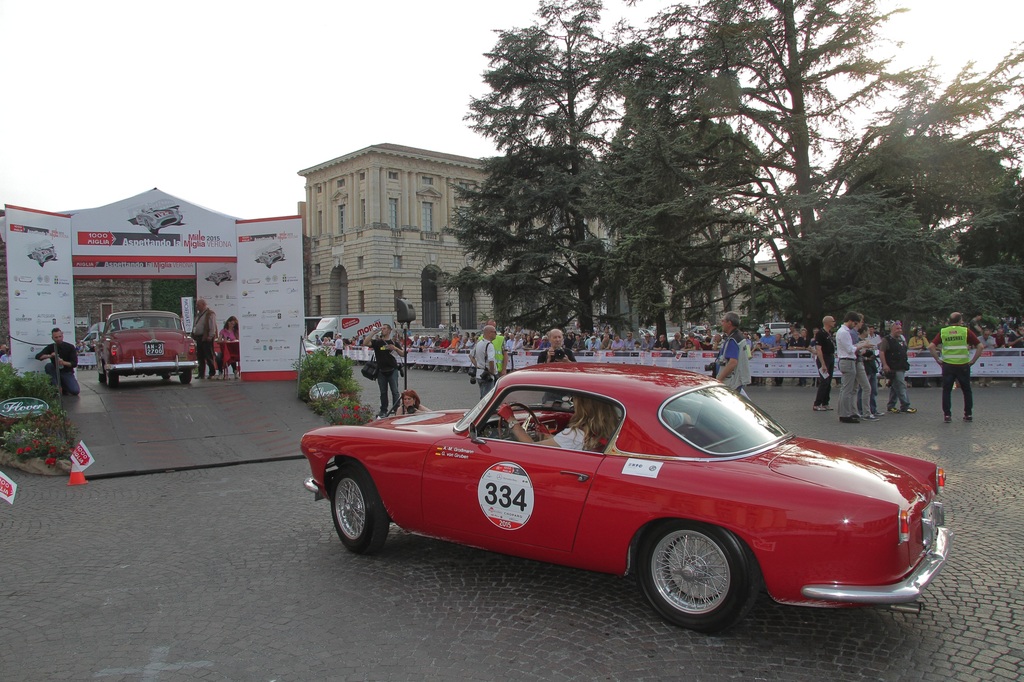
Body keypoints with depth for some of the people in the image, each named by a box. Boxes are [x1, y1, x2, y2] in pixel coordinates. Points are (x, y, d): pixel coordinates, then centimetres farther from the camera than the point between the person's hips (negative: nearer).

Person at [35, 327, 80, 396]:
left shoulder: (70, 347, -5)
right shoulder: (51, 347, 1)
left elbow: (75, 364, -10)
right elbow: (38, 356, -9)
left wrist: (64, 362, -30)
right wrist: (49, 356, -26)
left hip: (67, 373, -2)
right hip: (56, 372, 2)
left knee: (75, 391, -26)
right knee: (48, 366, -31)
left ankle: (64, 387, 10)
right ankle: (57, 387, -20)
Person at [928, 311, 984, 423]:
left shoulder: (943, 332, 3)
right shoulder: (966, 331, -1)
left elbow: (931, 347, -5)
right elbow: (980, 346, -5)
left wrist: (938, 360, 1)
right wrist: (973, 361, 1)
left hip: (947, 366, 1)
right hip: (963, 366, 0)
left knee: (947, 391, 6)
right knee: (966, 390, 13)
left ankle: (947, 415, 3)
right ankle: (968, 414, 16)